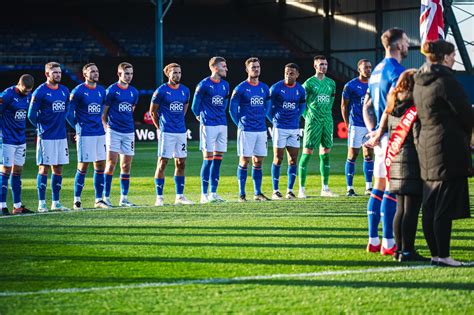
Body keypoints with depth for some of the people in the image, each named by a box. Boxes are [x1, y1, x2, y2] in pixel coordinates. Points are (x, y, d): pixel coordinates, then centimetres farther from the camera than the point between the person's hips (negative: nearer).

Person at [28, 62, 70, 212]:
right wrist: (41, 127, 3)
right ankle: (42, 203, 1)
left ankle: (56, 202, 14)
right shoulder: (40, 91, -9)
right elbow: (31, 114, -6)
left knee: (58, 169, 8)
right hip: (46, 137, -6)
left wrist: (61, 124, 11)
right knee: (44, 168, -3)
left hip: (61, 136, 6)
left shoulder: (64, 91, 11)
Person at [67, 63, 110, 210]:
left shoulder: (101, 91, 10)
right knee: (83, 167, -4)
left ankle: (99, 199, 12)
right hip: (85, 135, -6)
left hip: (100, 133, 6)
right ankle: (77, 200, 4)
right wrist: (78, 127, 4)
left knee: (100, 166, 5)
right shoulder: (78, 91, -8)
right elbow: (69, 112, -3)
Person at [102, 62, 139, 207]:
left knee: (126, 166, 6)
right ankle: (106, 197, -6)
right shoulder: (111, 90, -5)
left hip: (129, 132, 5)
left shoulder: (134, 92, 11)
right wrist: (106, 126, -3)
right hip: (114, 131, -5)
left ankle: (124, 198, 11)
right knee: (111, 163, -10)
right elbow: (103, 112, -1)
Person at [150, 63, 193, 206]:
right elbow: (153, 111, 2)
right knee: (163, 162, -4)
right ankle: (159, 197, -1)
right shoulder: (161, 91, -6)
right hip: (166, 132, -5)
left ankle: (180, 196, 15)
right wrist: (159, 127, 4)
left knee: (181, 163, 7)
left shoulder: (185, 91, 9)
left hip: (181, 131, 5)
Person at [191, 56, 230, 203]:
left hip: (222, 124, 6)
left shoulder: (225, 85, 11)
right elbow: (195, 104, 1)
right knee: (208, 159, -5)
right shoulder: (204, 84, -8)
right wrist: (199, 116, 15)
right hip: (208, 125, -6)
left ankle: (213, 193, 11)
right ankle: (204, 194, -2)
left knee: (218, 159, 5)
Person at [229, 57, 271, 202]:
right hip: (246, 130, -5)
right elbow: (232, 109, -1)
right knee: (244, 161, -3)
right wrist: (240, 123, 2)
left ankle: (258, 193, 11)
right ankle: (241, 194, 1)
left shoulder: (264, 88, 10)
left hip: (261, 129, 5)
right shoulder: (240, 88, -6)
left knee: (258, 162, 6)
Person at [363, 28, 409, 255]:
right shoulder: (397, 71, -13)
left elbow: (366, 107, 17)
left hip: (382, 137, 9)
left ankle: (373, 241, 16)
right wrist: (379, 135, -14)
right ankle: (388, 243, -5)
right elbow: (390, 108, -19)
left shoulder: (378, 70, 16)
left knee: (380, 186, 12)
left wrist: (373, 132, 9)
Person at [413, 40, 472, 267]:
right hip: (449, 148, -9)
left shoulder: (419, 82, 12)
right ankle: (442, 255, -5)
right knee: (445, 207, -5)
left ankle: (435, 253, 15)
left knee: (430, 205, 10)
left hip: (426, 146, 9)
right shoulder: (445, 80, -14)